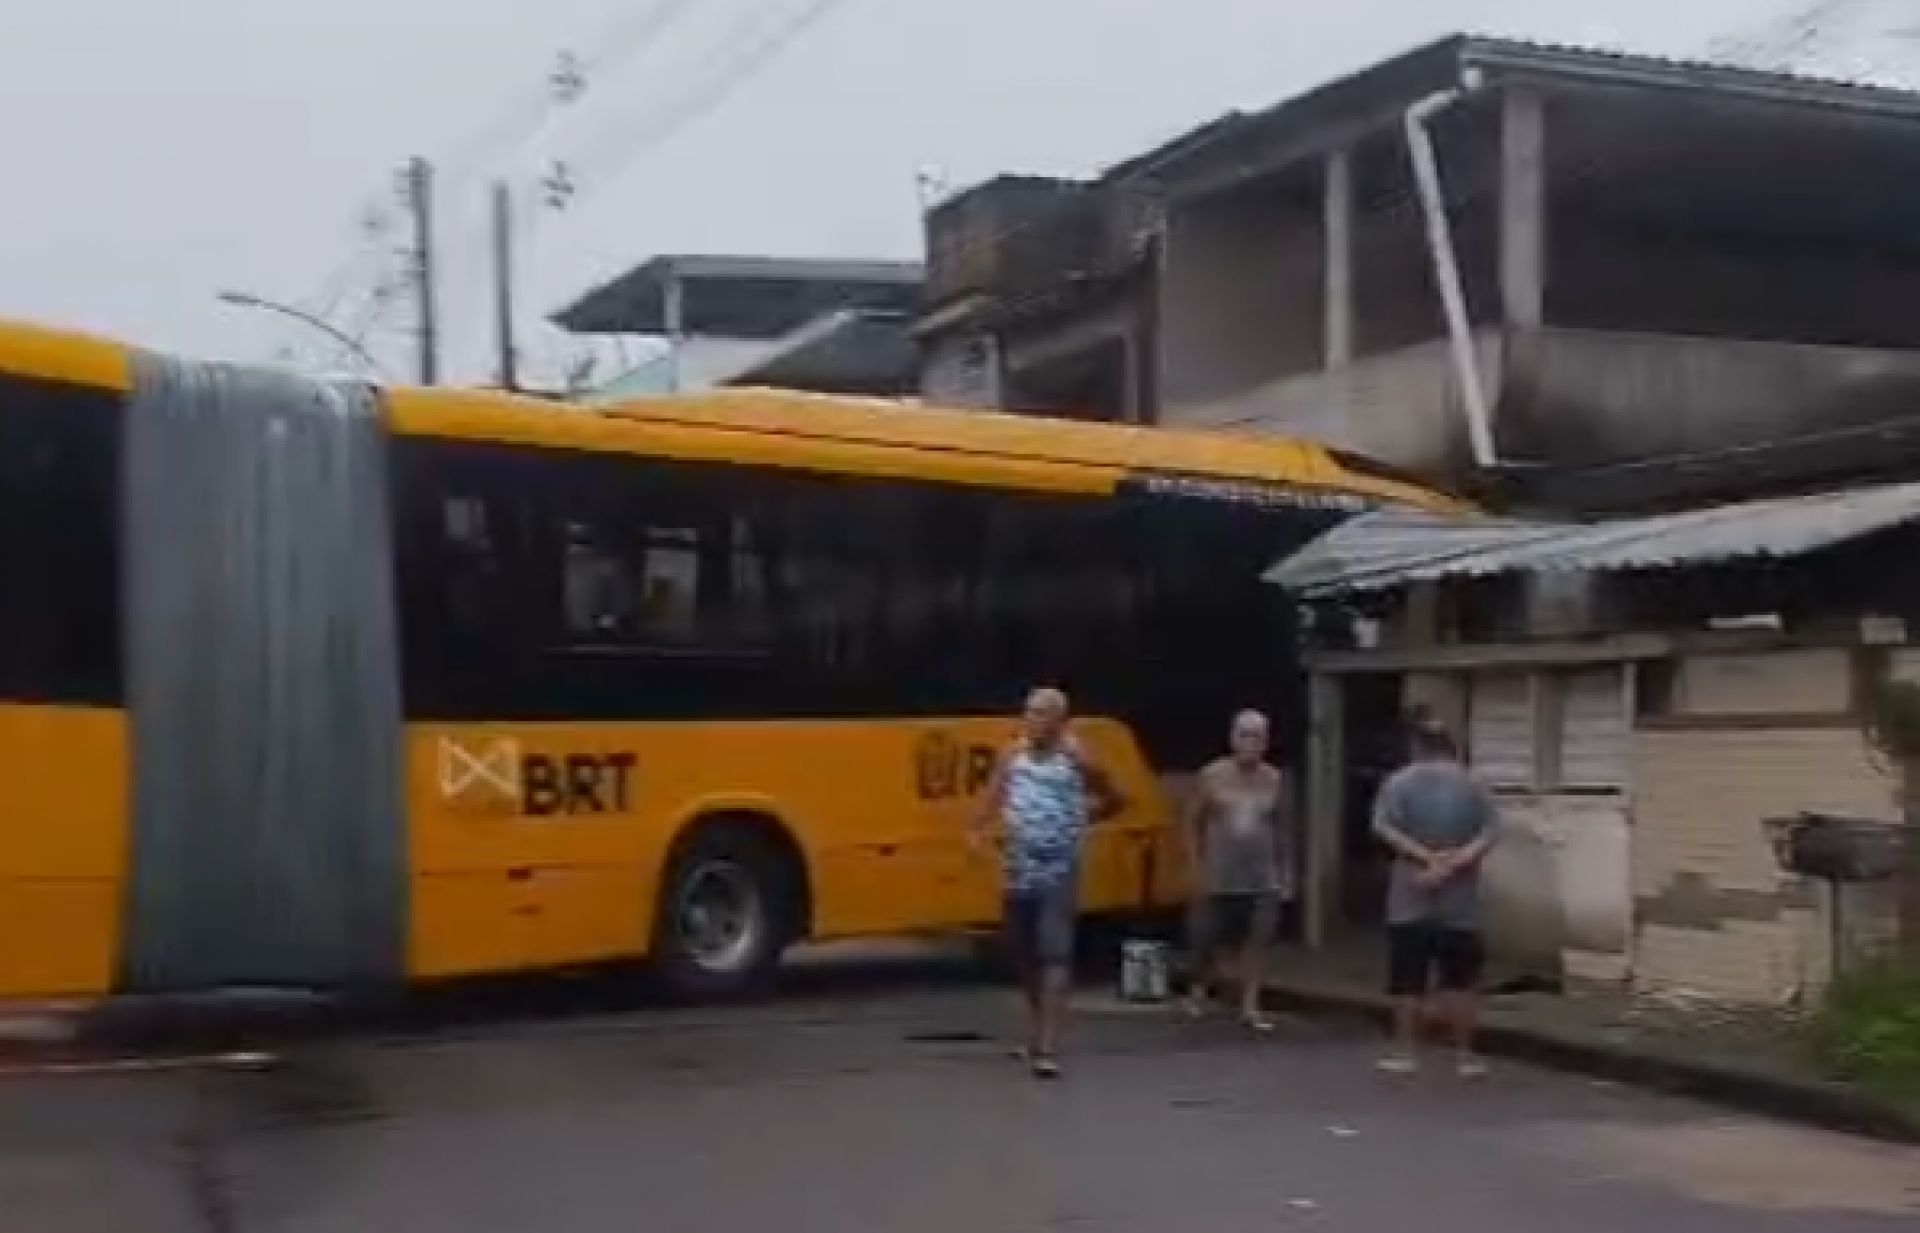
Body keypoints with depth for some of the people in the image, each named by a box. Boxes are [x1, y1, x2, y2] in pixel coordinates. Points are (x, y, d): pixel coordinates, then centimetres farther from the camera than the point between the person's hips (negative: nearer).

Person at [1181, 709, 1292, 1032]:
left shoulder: (1274, 780, 3)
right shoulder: (1213, 775, -4)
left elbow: (1283, 828, 10)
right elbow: (1193, 824, 0)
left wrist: (1286, 872, 7)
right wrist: (1197, 869, -5)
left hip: (1263, 879, 2)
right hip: (1219, 878, -1)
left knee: (1258, 941, -7)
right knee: (1208, 941, 7)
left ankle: (1250, 1006, -2)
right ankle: (1198, 989, 33)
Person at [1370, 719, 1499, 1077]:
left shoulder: (1399, 783, 1)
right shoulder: (1473, 785, 6)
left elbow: (1384, 828, -13)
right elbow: (1489, 833, -7)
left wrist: (1426, 857, -14)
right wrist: (1454, 863, -14)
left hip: (1410, 900, -1)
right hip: (1460, 901, 1)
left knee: (1407, 979, 4)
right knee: (1460, 981, 7)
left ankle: (1405, 1051, 6)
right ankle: (1464, 1054, 8)